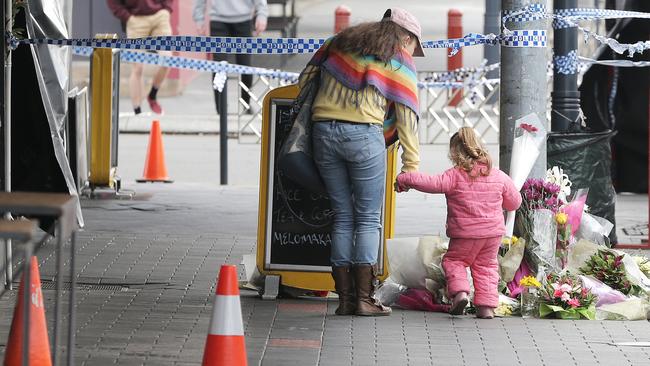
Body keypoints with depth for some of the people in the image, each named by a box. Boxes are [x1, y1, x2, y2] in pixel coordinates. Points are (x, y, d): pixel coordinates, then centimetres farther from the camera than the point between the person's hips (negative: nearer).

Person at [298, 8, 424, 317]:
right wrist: (411, 166, 6)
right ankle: (364, 299, -2)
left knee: (342, 217, 10)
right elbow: (407, 118, 4)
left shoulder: (340, 42, 20)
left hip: (324, 131, 5)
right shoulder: (400, 63, 7)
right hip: (363, 135, -4)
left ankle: (345, 298, 8)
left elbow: (305, 80, 21)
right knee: (368, 219, 3)